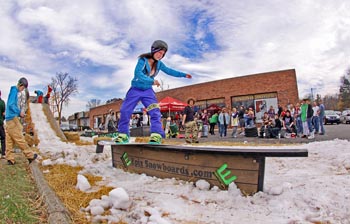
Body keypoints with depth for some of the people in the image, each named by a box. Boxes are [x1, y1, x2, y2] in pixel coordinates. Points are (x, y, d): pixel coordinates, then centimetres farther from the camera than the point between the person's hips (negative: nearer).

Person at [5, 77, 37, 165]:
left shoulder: (13, 91, 18)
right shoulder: (14, 91, -10)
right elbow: (11, 104, -20)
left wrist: (19, 113, 14)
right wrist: (19, 112, -16)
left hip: (9, 119, 9)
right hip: (12, 118, -9)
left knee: (9, 140, 7)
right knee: (19, 138, -5)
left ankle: (10, 159, 10)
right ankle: (30, 156, 0)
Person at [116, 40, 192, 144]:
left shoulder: (159, 63, 0)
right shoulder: (143, 60, -16)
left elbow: (169, 71, 10)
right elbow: (137, 73, -28)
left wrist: (184, 75, 8)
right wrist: (152, 81, -35)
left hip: (148, 91, 3)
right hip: (135, 90, -3)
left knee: (155, 112, -16)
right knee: (125, 112, -2)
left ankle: (156, 136, -17)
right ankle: (123, 136, 14)